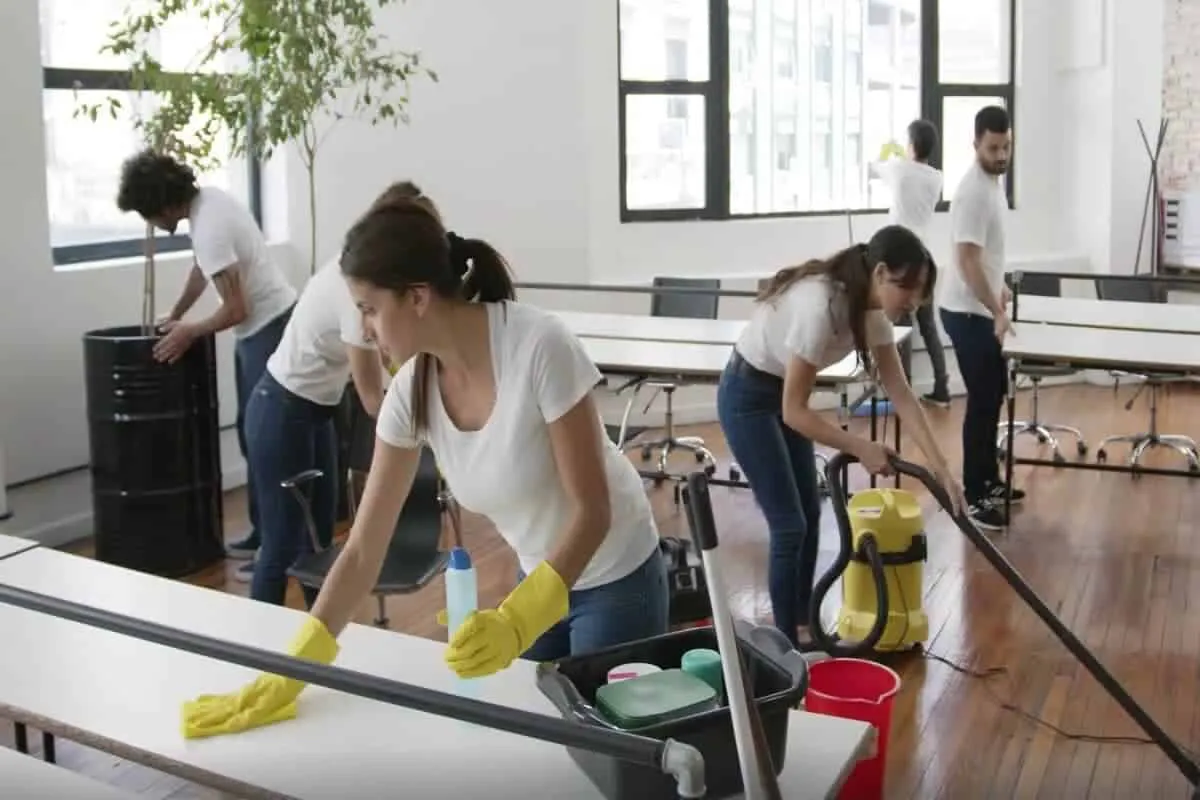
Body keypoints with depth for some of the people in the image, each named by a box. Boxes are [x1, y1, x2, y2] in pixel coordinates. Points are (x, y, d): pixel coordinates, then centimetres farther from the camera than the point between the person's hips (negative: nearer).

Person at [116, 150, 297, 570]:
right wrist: (173, 317, 20)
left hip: (269, 327, -10)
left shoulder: (209, 229, -26)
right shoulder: (206, 197, 2)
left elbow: (235, 310, -24)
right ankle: (266, 529, 24)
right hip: (262, 324, 10)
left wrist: (188, 333, -9)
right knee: (252, 430, 15)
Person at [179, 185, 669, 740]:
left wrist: (516, 622, -37)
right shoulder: (411, 392, -12)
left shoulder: (538, 347, -29)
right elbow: (363, 549, -8)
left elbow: (591, 510, -25)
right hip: (539, 580, 5)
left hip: (615, 582, -5)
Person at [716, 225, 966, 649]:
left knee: (809, 512, 13)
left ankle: (802, 627, 27)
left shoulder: (872, 308, -9)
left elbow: (902, 395, -6)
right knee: (789, 523, -6)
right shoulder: (820, 307, -35)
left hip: (783, 392, 9)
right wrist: (860, 448, -24)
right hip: (747, 397, -9)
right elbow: (794, 411, -30)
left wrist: (942, 469, -11)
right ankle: (786, 644, 8)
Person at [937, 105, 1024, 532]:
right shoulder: (974, 191, -22)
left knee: (994, 395, 18)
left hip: (981, 309, 10)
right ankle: (975, 498, 3)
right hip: (969, 313, -10)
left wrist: (999, 288, 28)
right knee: (982, 401, -5)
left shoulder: (992, 182, 10)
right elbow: (967, 261, -27)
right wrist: (997, 313, -29)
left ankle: (989, 481, 30)